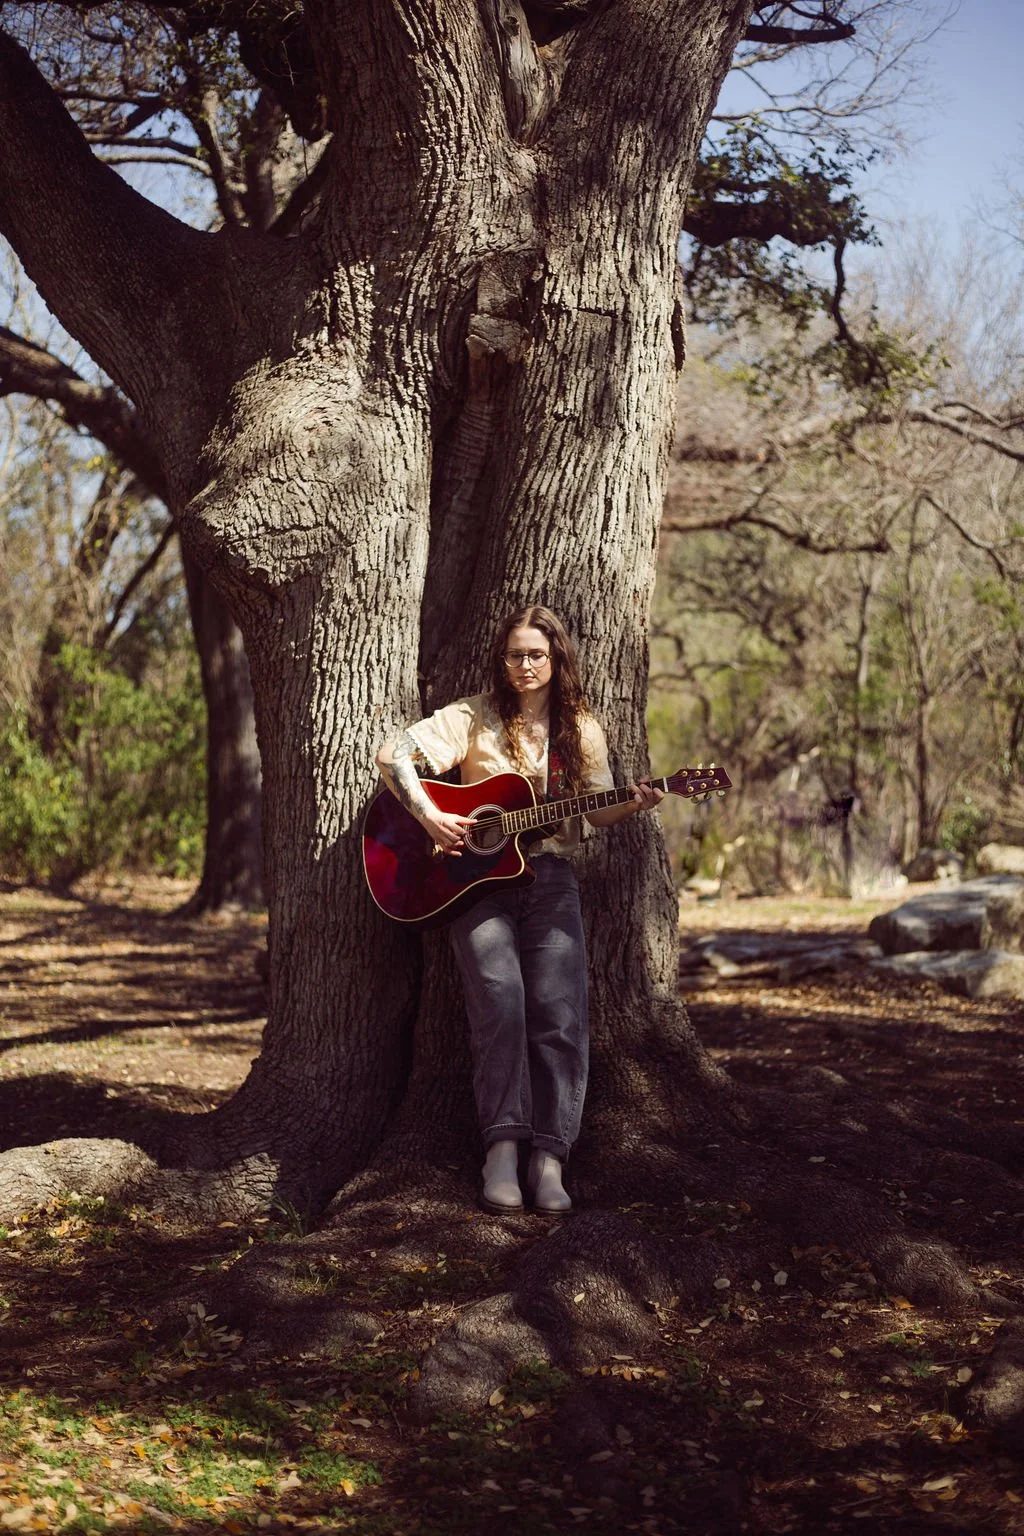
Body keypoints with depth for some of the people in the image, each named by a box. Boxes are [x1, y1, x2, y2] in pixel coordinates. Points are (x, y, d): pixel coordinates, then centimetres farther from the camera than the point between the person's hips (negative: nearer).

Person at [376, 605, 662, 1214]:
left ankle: (548, 1158, -14)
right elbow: (392, 755, -4)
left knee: (561, 1012, -16)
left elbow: (597, 812, 11)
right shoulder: (475, 718, 1)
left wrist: (634, 805, -10)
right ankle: (503, 1148, -18)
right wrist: (430, 816, -15)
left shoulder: (581, 729, 10)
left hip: (549, 875, 2)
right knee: (500, 998, -23)